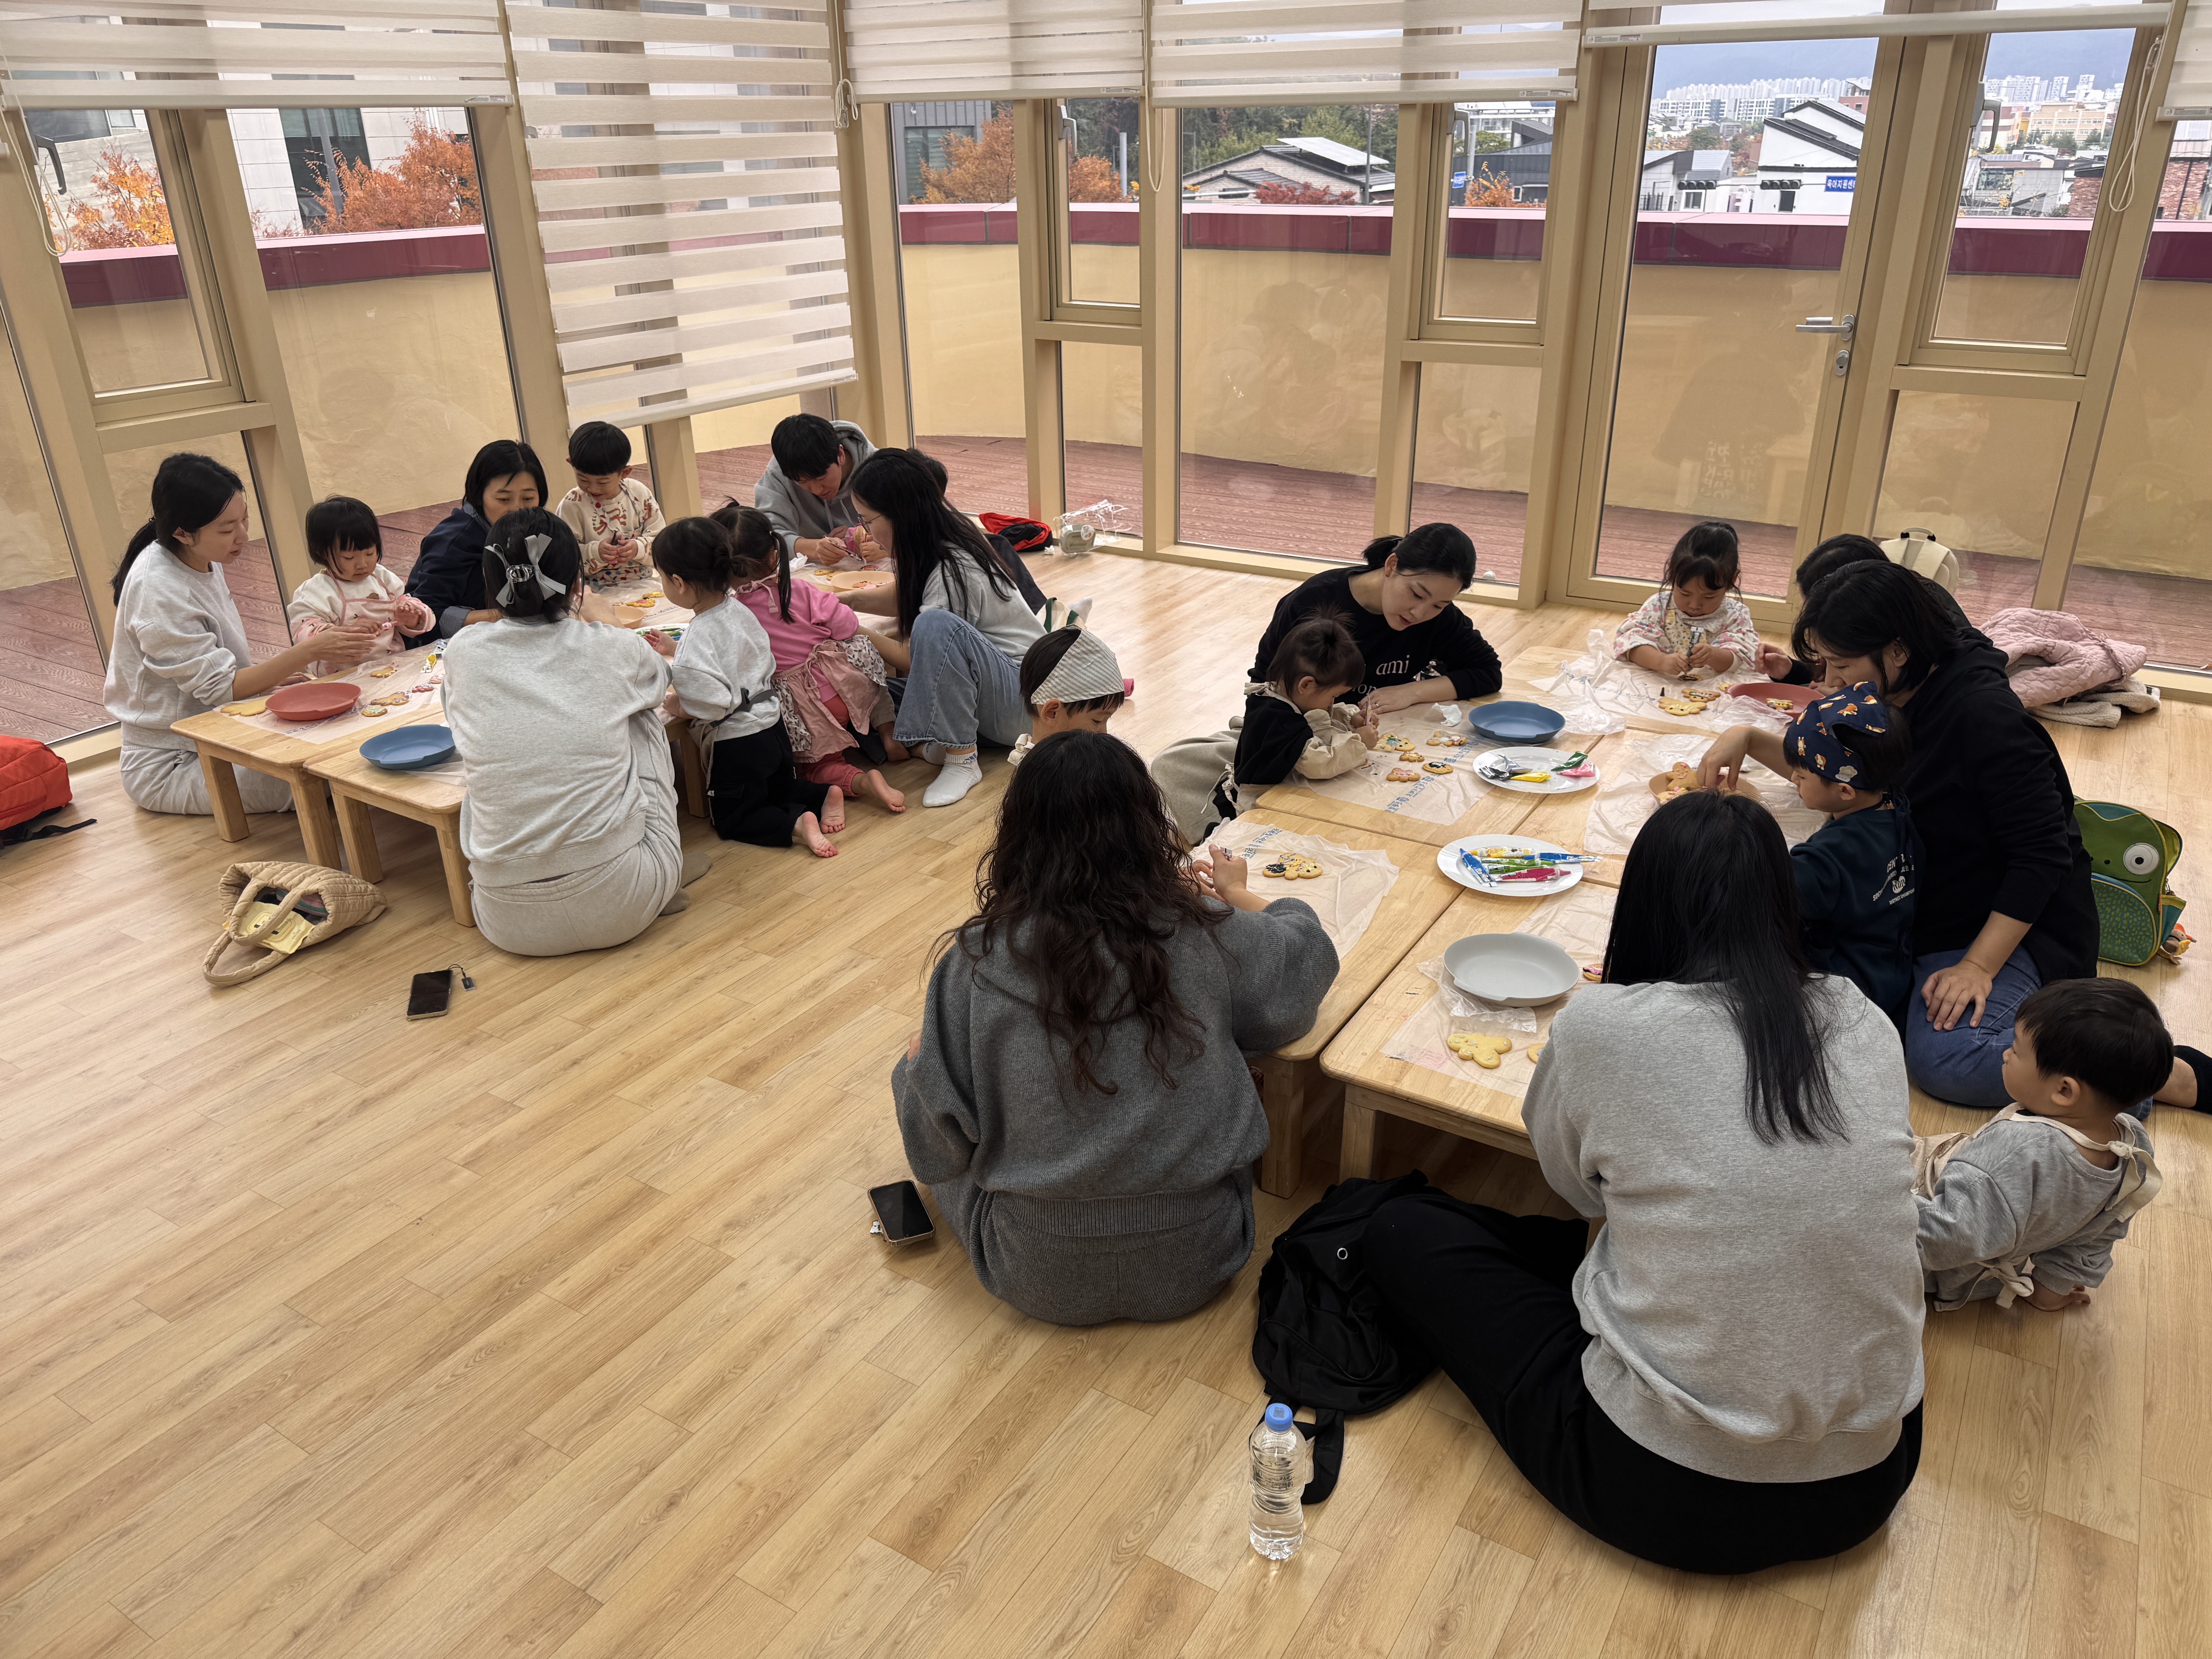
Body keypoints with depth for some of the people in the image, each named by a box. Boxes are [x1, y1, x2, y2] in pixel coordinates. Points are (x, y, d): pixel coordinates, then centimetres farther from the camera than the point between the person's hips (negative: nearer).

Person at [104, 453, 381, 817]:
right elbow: (220, 687, -24)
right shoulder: (158, 592, -23)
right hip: (170, 766, -8)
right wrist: (309, 652, -29)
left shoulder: (203, 561, 3)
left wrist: (271, 672, -3)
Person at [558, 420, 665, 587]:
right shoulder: (572, 506, -4)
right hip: (594, 594, -2)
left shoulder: (640, 495, 2)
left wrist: (639, 548, -18)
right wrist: (595, 553, -25)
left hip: (642, 585, 2)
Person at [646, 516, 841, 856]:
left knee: (731, 819, 11)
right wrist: (674, 650, 18)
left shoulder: (699, 638, -27)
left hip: (737, 743, -8)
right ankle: (825, 794, 3)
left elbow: (711, 704, -30)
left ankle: (797, 823, -12)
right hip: (772, 725, 8)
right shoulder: (738, 610, -2)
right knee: (778, 789, 31)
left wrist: (679, 706, -11)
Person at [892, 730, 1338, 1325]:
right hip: (1195, 1264, 2)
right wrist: (1237, 895, 25)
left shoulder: (975, 962, -19)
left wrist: (917, 1057, 11)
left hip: (1042, 1279, -1)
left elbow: (935, 1144, -11)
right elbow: (1306, 958, 6)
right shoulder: (1205, 932, -15)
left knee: (914, 1068, 20)